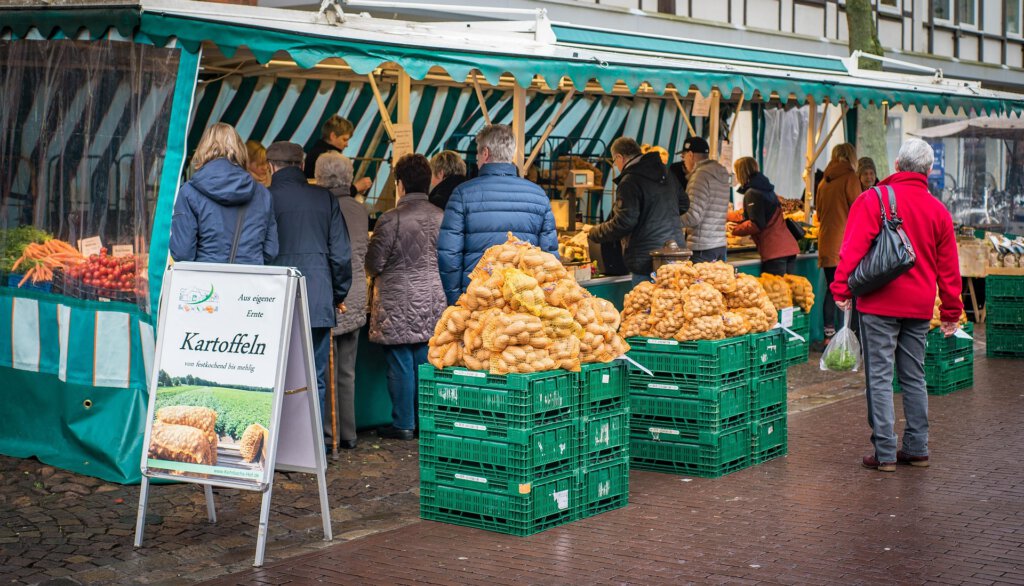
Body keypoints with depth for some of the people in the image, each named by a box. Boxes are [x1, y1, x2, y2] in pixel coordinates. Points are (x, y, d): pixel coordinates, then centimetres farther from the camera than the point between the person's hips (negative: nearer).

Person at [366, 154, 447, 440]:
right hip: (434, 301, 5)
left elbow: (374, 263, -9)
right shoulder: (442, 217, 1)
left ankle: (403, 424, 7)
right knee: (427, 362, 11)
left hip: (399, 304, -5)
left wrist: (379, 273, 13)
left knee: (400, 363, 2)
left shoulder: (391, 219, -13)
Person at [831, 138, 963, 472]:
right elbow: (948, 266, 14)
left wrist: (841, 289, -9)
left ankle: (885, 453, -4)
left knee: (880, 378, -2)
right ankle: (917, 448, 19)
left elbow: (853, 247, -13)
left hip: (880, 304, -5)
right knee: (914, 378, 14)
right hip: (919, 306, 5)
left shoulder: (874, 199, -5)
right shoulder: (938, 210, 10)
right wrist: (951, 312, 19)